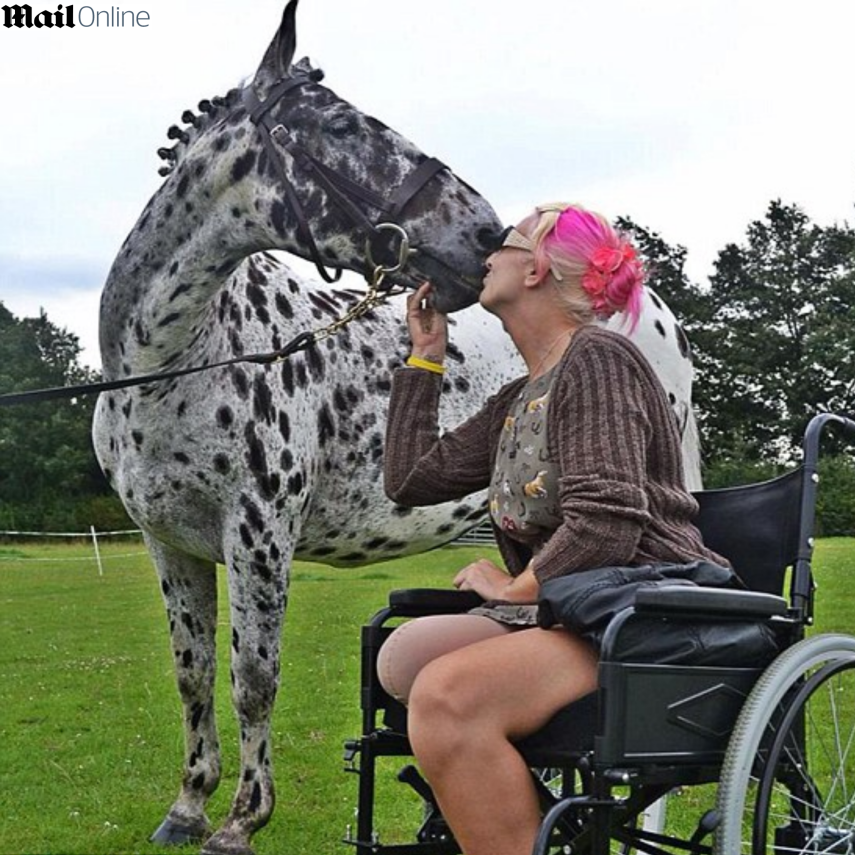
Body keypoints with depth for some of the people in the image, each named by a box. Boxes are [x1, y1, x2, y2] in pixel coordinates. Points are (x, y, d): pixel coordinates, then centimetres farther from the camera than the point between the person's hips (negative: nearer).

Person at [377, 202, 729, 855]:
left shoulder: (598, 359, -7)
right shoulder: (516, 403, 21)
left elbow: (607, 523, -18)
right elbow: (412, 479, 21)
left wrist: (516, 588, -6)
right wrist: (425, 355, 23)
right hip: (567, 617, 9)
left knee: (446, 695, -30)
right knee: (405, 654, -13)